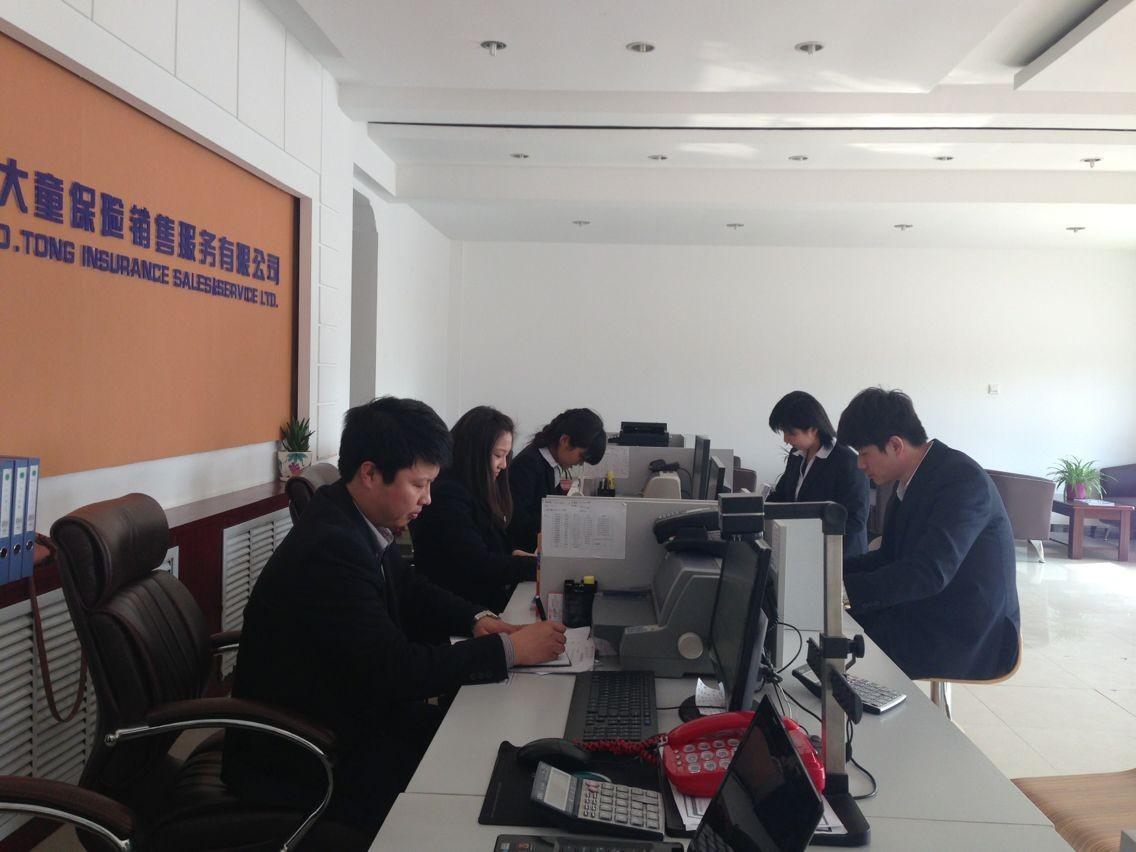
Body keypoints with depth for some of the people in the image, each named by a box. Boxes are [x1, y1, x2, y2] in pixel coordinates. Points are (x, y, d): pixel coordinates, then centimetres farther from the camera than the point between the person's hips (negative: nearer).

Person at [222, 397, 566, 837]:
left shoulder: (356, 521, -2)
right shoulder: (329, 548, -29)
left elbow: (410, 589, 15)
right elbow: (398, 671, -29)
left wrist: (475, 619, -3)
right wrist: (509, 649, -21)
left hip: (347, 709, 8)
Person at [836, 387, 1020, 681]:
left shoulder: (963, 479, -21)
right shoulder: (913, 480, 6)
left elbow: (930, 572, -30)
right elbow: (890, 557, 13)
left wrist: (843, 589, -33)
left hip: (968, 637, -8)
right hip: (924, 613, 8)